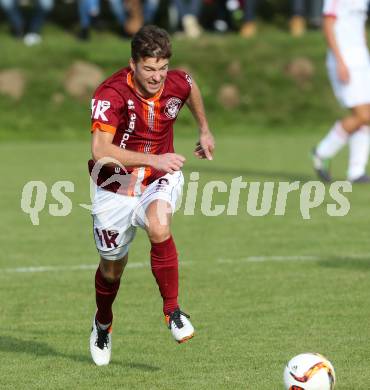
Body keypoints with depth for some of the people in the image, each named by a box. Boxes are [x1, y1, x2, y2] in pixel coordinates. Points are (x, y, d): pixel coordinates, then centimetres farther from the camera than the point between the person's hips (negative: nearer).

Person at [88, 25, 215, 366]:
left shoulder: (177, 84, -13)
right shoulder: (111, 94, -26)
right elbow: (100, 150, -37)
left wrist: (205, 131, 26)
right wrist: (153, 159, -44)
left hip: (160, 177, 1)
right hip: (116, 184, -1)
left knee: (159, 226, -33)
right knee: (112, 267, 13)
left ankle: (172, 311, -18)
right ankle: (103, 324, 45)